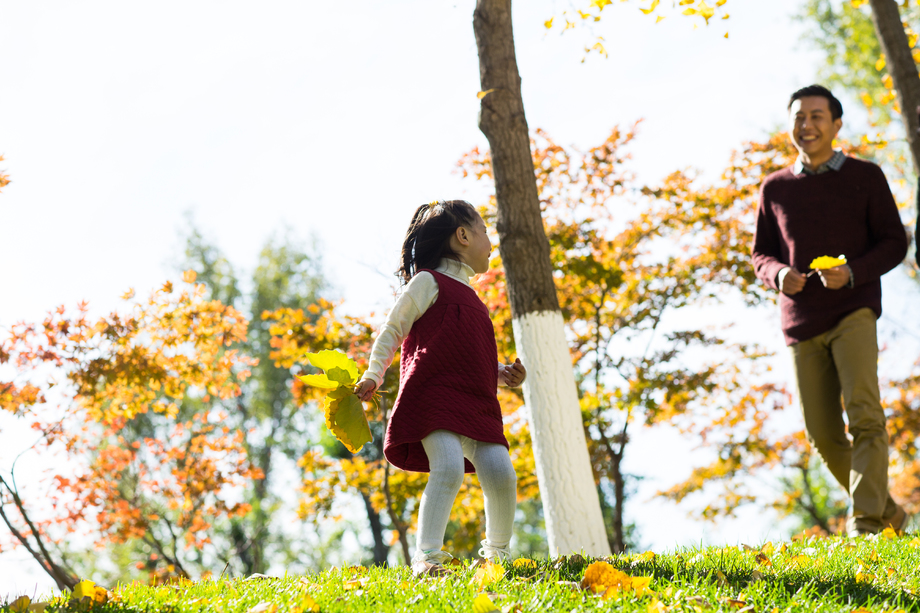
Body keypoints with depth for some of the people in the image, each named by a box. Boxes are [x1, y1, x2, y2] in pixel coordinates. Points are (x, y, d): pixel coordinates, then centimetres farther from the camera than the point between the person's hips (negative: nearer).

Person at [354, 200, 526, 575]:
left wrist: (505, 375, 15)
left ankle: (497, 553, 8)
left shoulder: (469, 298, 28)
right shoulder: (428, 282, 4)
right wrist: (373, 375, -11)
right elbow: (392, 331, 2)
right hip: (434, 396, -7)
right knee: (448, 468, -25)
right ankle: (426, 557, -24)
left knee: (501, 473, -9)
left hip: (476, 404, 7)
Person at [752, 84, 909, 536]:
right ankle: (886, 509, 22)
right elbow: (761, 253, 16)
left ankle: (866, 523, -21)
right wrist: (778, 274, -8)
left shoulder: (865, 177, 3)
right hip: (802, 321, 3)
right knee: (823, 434, 3)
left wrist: (852, 272, -15)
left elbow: (894, 243, 3)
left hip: (853, 312, -3)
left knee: (864, 415, -20)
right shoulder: (775, 188, 11)